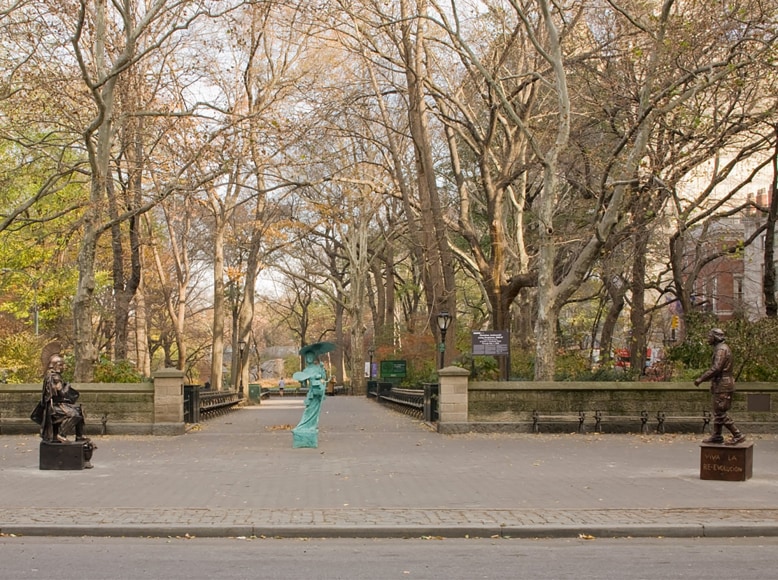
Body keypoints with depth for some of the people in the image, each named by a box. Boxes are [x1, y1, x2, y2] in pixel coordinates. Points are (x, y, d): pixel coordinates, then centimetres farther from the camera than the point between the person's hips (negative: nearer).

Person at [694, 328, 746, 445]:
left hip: (722, 386, -11)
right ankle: (717, 436, 21)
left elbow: (716, 368, -26)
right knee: (718, 412, 15)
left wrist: (701, 379, -22)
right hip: (720, 385, 11)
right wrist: (703, 378, 21)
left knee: (720, 413, -9)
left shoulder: (721, 349, -16)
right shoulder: (720, 348, 16)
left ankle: (738, 436, -8)